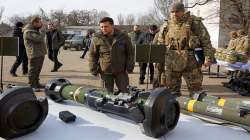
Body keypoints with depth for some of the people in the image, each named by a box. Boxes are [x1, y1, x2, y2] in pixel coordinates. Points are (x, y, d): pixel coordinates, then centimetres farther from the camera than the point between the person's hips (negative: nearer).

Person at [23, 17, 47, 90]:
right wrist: (43, 33, -8)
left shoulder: (36, 30, 20)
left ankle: (36, 83, 26)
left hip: (40, 53, 10)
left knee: (38, 70, 16)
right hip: (34, 54, -10)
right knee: (33, 70, -5)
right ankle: (32, 85, 1)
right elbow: (38, 39, -23)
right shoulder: (28, 31, -13)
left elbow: (41, 39, 24)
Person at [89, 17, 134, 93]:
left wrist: (129, 68, 0)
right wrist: (94, 70, -1)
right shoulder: (96, 39, -2)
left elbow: (130, 53, 5)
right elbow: (92, 55, 4)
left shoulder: (123, 37, -2)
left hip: (121, 71, 0)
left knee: (124, 92, 7)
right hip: (105, 72, 0)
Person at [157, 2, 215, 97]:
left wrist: (208, 57, -8)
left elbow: (206, 41, -1)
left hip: (191, 62, -3)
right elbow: (160, 44, 18)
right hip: (171, 64, 3)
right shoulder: (166, 26, 10)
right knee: (172, 91, 11)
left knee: (195, 91, 4)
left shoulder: (195, 23, 1)